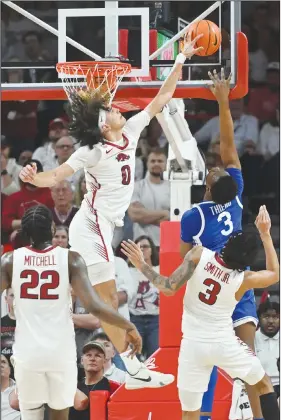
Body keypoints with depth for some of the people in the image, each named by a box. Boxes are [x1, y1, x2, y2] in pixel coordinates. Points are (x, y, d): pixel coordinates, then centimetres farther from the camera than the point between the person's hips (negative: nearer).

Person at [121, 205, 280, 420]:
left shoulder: (199, 255, -14)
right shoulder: (244, 279, -11)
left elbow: (169, 288, -17)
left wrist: (142, 266, -6)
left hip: (193, 344, 1)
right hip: (224, 343, -1)